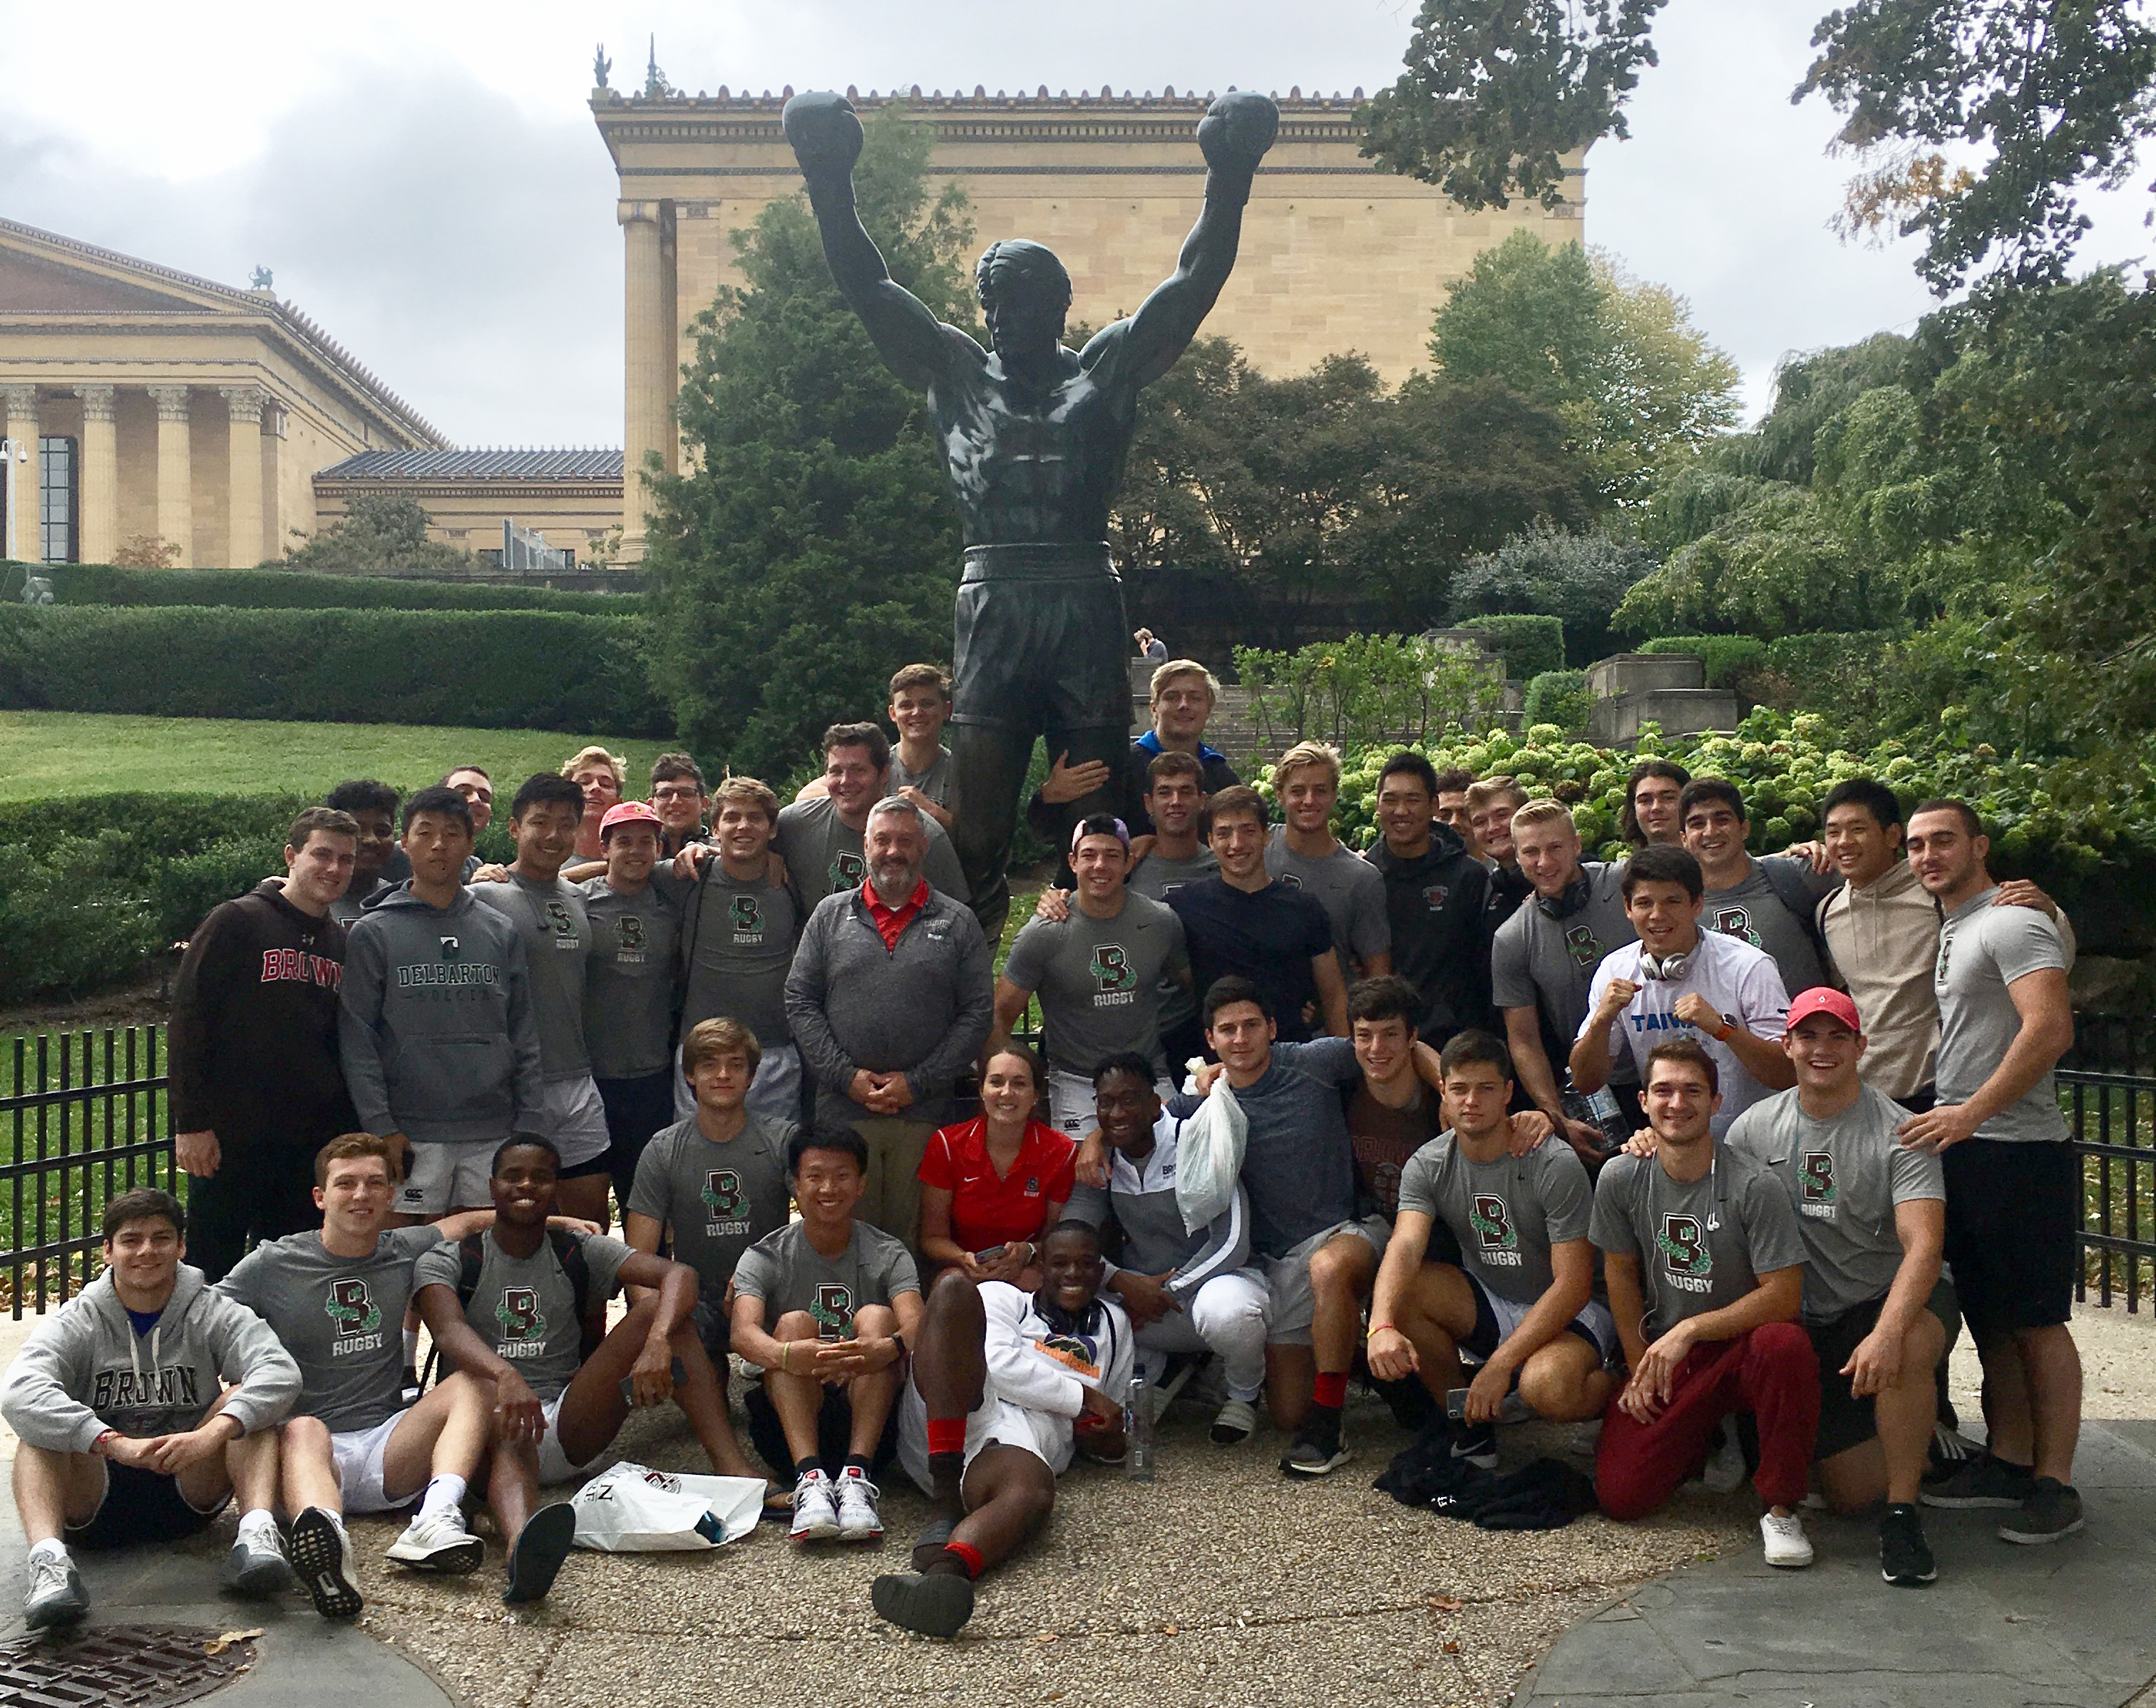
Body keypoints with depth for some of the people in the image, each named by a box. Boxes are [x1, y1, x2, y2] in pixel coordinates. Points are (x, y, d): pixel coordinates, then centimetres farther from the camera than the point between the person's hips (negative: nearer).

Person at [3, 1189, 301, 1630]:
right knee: (39, 1424, -22)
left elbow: (281, 1373, -18)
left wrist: (212, 1433, -36)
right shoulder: (77, 1323, 0)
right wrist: (115, 1444, -36)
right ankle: (47, 1555, -43)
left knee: (245, 1401, -20)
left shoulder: (213, 1315, 1)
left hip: (188, 1490, 0)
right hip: (95, 1496, 0)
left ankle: (258, 1532, -38)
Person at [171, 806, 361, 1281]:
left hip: (312, 1142, 5)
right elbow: (188, 1021, -9)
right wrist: (192, 1123, -13)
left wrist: (346, 1129, 12)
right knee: (211, 1276, 3)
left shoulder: (341, 943, 13)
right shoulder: (237, 922, -5)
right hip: (230, 1139, -5)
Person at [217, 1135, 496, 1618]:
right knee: (303, 1430, -37)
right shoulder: (272, 1265, 3)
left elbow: (472, 1220, 29)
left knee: (470, 1383, -20)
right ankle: (325, 1538, -70)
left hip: (388, 1449, 4)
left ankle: (437, 1516, -45)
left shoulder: (404, 1253, 13)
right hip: (310, 1448, -3)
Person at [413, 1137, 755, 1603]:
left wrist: (656, 1343, -29)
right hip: (490, 1424, -3)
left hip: (572, 1432, 3)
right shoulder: (446, 1261, 6)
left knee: (658, 1306, -15)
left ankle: (734, 1470, -30)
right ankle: (521, 1548, -74)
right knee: (507, 1425, -40)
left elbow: (679, 1274, -6)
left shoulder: (581, 1253, 12)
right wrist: (506, 1377, -40)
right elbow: (449, 1331, -18)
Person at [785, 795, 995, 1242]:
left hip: (926, 1112, -1)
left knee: (913, 1235, 2)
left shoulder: (958, 924, 7)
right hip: (842, 1109, 1)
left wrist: (919, 1082, -7)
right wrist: (846, 1077, -5)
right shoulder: (830, 914, 10)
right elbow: (799, 1001, 6)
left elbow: (979, 1013, 2)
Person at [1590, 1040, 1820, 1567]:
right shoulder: (1621, 1178, -5)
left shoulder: (1754, 1186, -17)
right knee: (1619, 1497, -13)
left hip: (1742, 1344, -3)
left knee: (1785, 1344, -39)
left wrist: (1689, 1330, -22)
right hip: (1664, 1355, 3)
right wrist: (1641, 1369, 2)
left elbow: (1784, 1297, -18)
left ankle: (1781, 1508, -18)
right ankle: (1706, 1437, 22)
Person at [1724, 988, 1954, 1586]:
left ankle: (1903, 1514, -21)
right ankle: (1916, 1428, 33)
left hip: (1894, 1298, -3)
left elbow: (1923, 1245, -24)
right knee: (1850, 1492, -4)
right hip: (1809, 1318, 3)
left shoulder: (1899, 1132, -11)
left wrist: (1886, 1334, -38)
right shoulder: (1754, 1127, 2)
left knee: (1908, 1350, -41)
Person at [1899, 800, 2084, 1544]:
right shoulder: (1948, 931, 18)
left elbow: (2050, 1029, -22)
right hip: (1961, 1147, 9)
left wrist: (1971, 1112, -23)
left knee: (2037, 1321, -2)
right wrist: (1953, 1117, 13)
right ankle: (2007, 1462, 20)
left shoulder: (2011, 922, -10)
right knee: (1990, 1317, 12)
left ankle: (2054, 1482, 5)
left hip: (2017, 1149, -9)